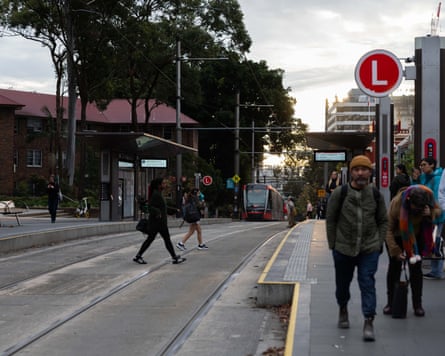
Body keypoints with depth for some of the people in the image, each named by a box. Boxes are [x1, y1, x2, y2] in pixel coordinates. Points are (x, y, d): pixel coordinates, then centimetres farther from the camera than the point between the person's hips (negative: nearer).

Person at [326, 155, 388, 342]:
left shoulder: (376, 195, 2)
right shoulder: (339, 194, -5)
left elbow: (383, 221, 11)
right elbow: (330, 220, 2)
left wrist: (379, 243, 4)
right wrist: (333, 244, 0)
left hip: (369, 249, 0)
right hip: (343, 248, 0)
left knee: (368, 284, -8)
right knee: (342, 283, 16)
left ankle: (368, 321, -6)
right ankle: (343, 309, 42)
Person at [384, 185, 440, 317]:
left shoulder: (429, 197, -29)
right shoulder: (397, 203, -35)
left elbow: (438, 210, -8)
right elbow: (389, 229, -25)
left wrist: (431, 213, -33)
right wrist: (396, 251, -28)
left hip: (416, 236, 2)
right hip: (397, 236, -2)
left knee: (416, 269, 0)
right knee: (394, 267, 2)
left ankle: (417, 305, 8)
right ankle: (391, 303, 13)